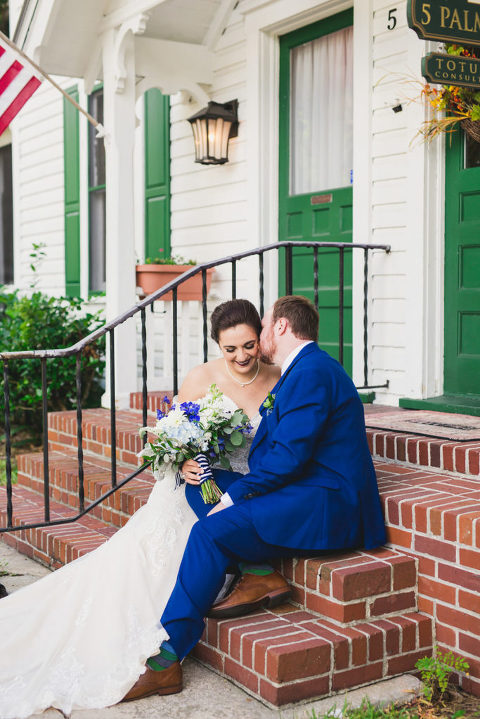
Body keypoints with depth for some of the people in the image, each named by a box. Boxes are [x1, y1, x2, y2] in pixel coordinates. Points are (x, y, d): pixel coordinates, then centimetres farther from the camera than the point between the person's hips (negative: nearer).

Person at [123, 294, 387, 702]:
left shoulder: (311, 371, -14)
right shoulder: (303, 370, 19)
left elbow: (288, 455, -22)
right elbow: (269, 453, 16)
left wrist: (233, 497, -15)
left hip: (325, 507, -11)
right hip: (309, 497, 11)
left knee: (211, 530, -21)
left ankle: (166, 660, -16)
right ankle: (260, 575, -2)